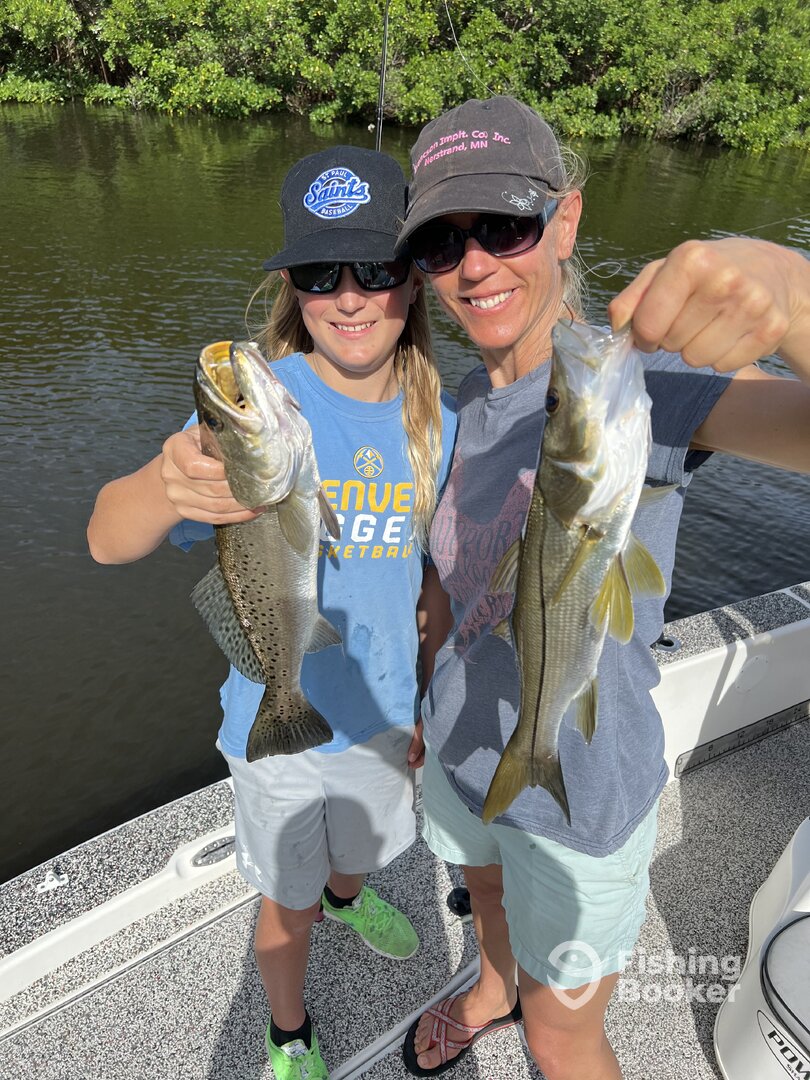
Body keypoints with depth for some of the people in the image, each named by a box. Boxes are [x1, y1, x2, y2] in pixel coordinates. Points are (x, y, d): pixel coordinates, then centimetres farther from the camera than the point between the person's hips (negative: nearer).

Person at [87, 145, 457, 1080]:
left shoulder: (437, 423, -9)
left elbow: (433, 580, 2)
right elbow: (108, 541, -32)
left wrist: (429, 707, 6)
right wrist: (169, 484, -54)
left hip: (382, 707, 4)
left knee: (363, 842, 32)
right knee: (288, 897, 20)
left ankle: (347, 898, 69)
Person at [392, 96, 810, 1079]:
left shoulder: (641, 377, -24)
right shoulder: (474, 397, -4)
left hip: (575, 795, -6)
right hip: (461, 750, 6)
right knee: (487, 894, 35)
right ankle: (491, 994, 69)